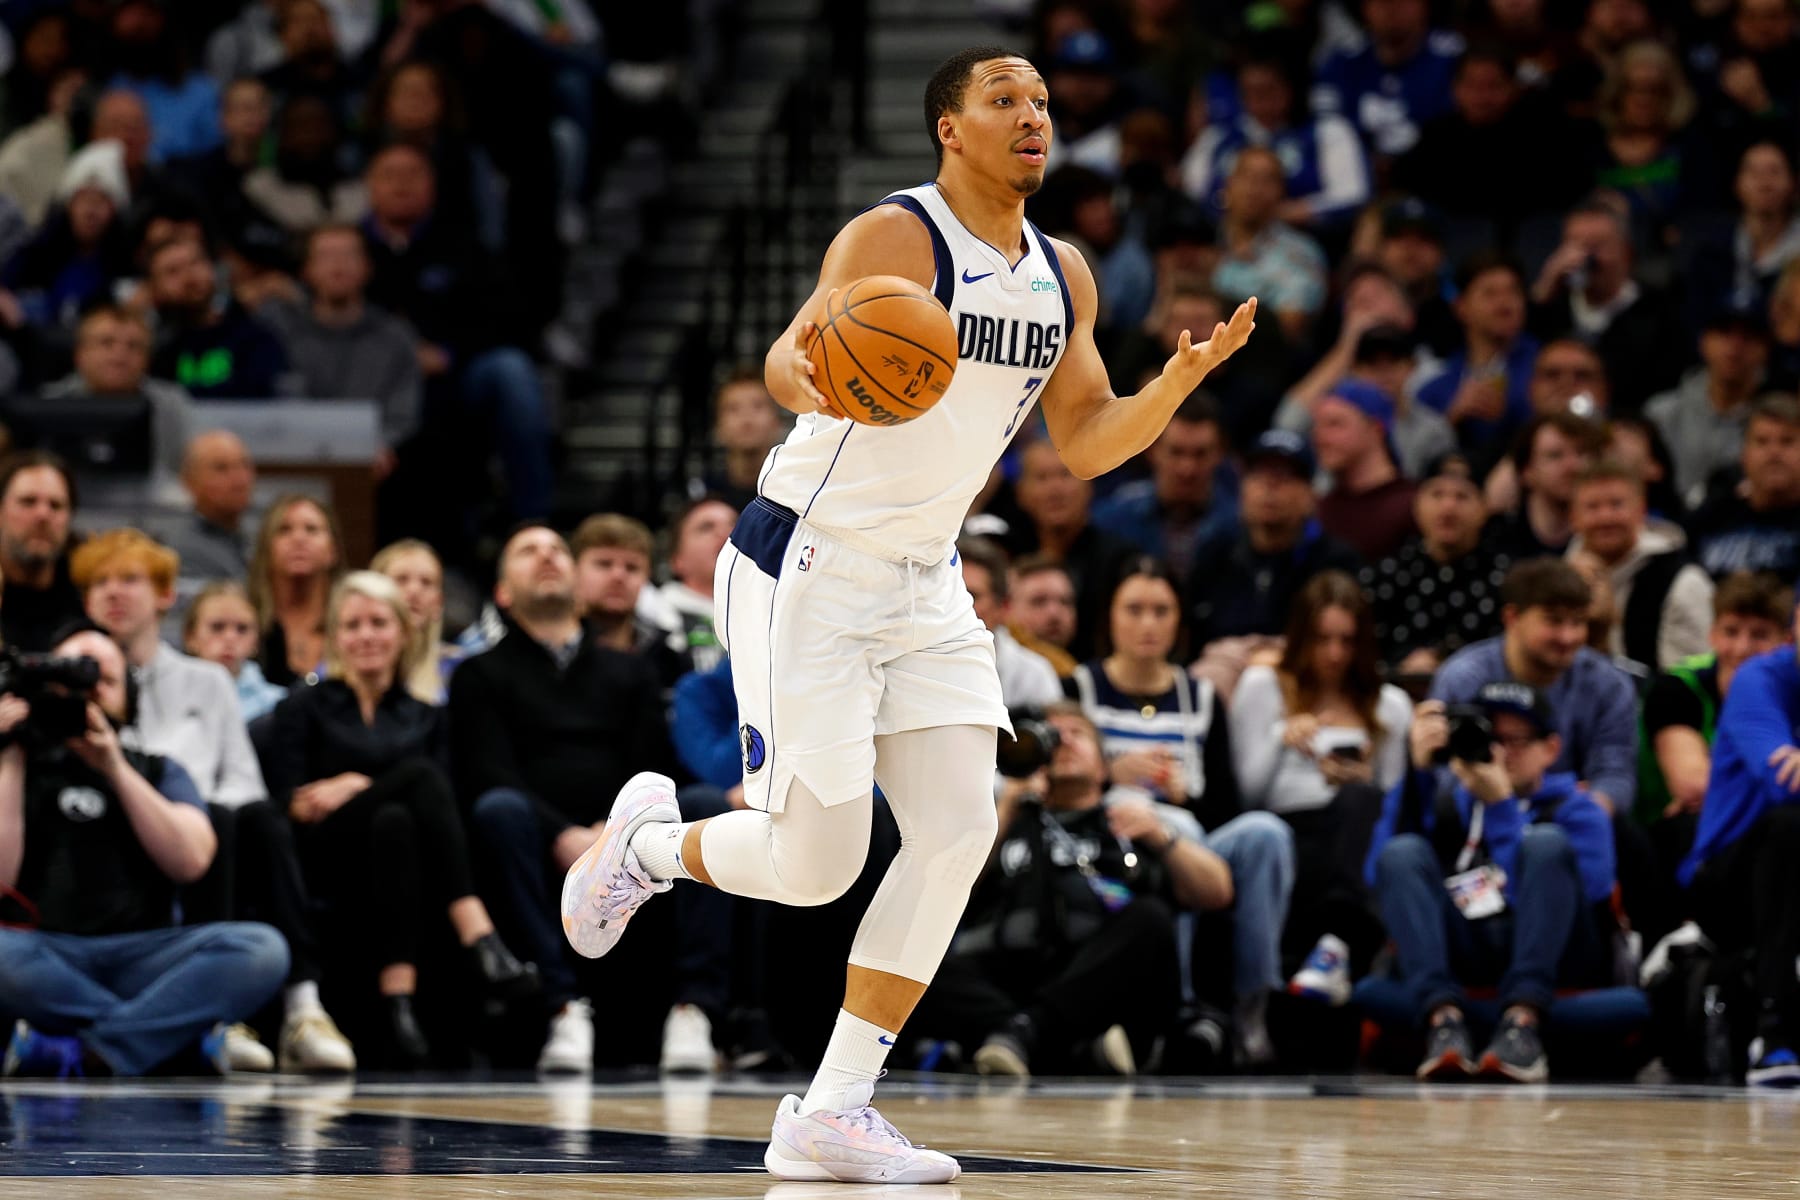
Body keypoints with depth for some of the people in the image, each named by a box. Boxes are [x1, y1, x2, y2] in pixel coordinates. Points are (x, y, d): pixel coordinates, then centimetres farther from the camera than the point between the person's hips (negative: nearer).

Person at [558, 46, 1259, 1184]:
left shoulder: (1064, 277, 7)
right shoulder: (896, 236, -16)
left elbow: (1089, 443, 13)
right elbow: (796, 350, -29)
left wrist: (1184, 376, -6)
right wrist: (809, 377, -54)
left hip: (922, 586, 7)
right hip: (807, 571, -7)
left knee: (960, 827, -9)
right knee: (815, 865, -8)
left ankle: (832, 1113, -3)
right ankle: (650, 840, 26)